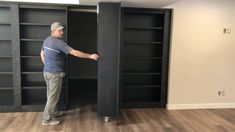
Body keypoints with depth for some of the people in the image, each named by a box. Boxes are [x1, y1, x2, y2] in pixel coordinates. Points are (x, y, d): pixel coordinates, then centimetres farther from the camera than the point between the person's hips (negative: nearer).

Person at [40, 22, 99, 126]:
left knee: (50, 94, 20)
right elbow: (74, 52, -25)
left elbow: (42, 54, 20)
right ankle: (47, 119, 8)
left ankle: (53, 112, 36)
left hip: (46, 71, 10)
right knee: (53, 96, 0)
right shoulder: (59, 42, -20)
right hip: (55, 73, -9)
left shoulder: (46, 40, 9)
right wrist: (90, 56, -22)